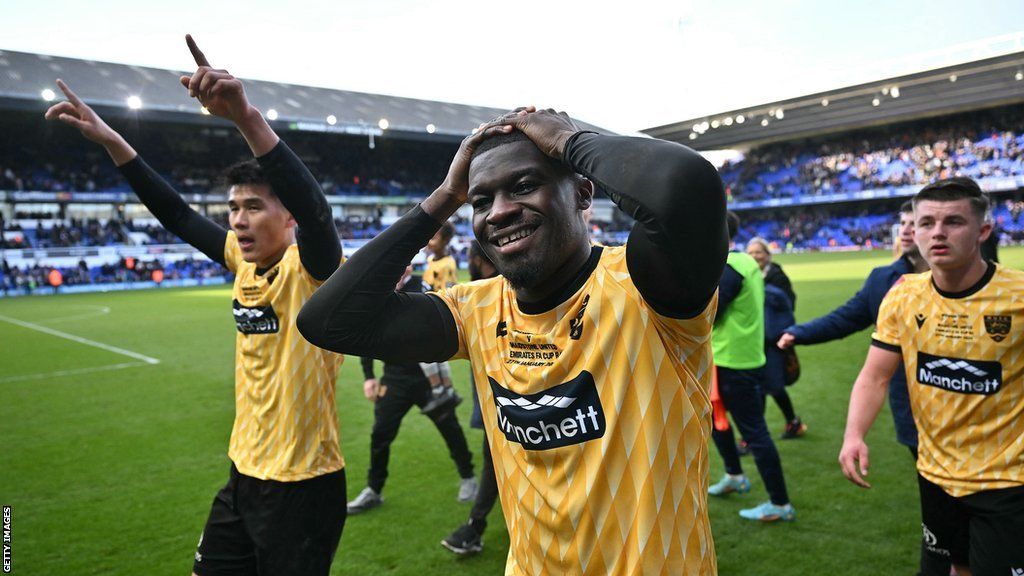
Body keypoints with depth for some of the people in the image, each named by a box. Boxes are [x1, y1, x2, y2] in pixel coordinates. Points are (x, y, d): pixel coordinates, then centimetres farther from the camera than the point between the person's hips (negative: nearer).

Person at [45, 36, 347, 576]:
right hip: (244, 475, 7)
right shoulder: (245, 261, 1)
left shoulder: (310, 268, -19)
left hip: (304, 486, -7)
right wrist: (110, 140, 6)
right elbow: (178, 216, 11)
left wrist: (246, 117, -51)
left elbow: (314, 210, -40)